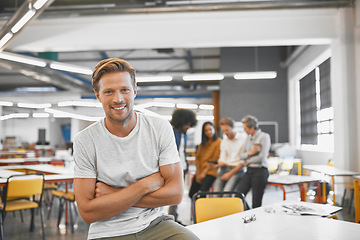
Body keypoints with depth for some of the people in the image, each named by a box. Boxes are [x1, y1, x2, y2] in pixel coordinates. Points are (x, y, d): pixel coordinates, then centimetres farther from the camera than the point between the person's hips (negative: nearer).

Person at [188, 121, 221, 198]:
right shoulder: (202, 144, 17)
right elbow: (197, 158, 13)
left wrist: (204, 172, -8)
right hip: (200, 172, 7)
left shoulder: (218, 142, -3)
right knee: (192, 194, 4)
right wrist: (198, 173, 0)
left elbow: (214, 161, -7)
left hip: (210, 172, -7)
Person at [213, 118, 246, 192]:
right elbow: (222, 159, 11)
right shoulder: (223, 142, 17)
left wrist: (230, 173, -9)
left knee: (226, 192, -24)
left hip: (236, 170, -5)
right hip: (223, 169, 5)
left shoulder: (242, 140, -1)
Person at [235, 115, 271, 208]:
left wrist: (248, 160, -1)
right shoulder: (248, 138, 15)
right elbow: (241, 155, 13)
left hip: (260, 171, -7)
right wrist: (250, 153, -8)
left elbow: (262, 157, -15)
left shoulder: (264, 137, -7)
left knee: (256, 202, -3)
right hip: (249, 171, 7)